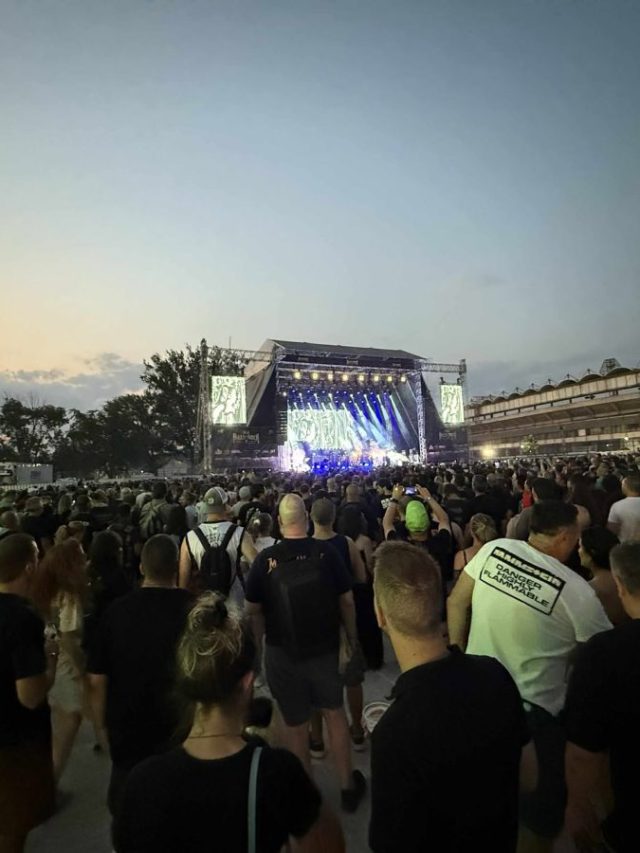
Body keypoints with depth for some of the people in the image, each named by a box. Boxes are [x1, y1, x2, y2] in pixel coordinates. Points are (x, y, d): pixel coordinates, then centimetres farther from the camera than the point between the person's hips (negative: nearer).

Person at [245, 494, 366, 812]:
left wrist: (258, 645, 9)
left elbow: (253, 610, -7)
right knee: (334, 713, 23)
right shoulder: (327, 553, -16)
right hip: (325, 647, 1)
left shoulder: (265, 560, -17)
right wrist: (352, 638, 7)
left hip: (283, 654, -1)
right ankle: (348, 786, 39)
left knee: (295, 723, 19)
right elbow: (347, 600, -7)